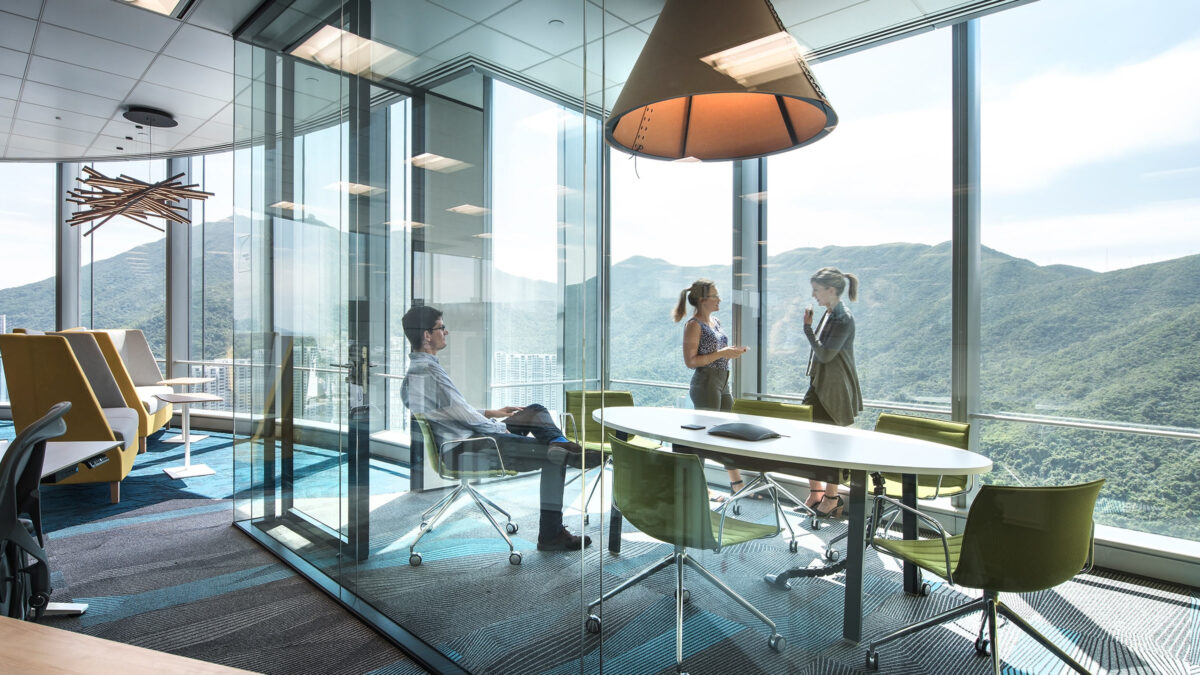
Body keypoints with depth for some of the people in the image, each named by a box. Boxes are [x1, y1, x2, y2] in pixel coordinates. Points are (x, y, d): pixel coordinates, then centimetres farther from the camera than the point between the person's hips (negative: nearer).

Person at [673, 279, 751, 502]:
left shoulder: (716, 322, 13)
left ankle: (736, 483, 27)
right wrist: (721, 353, -19)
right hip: (705, 384, -9)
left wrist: (733, 352, 4)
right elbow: (690, 361, -18)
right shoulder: (694, 325, -12)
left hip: (722, 383, 9)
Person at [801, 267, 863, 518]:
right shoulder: (829, 314, 10)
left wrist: (807, 328, -18)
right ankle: (816, 491, 24)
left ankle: (831, 497, 17)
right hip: (819, 385, 9)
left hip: (835, 389, -9)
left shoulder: (843, 319, -17)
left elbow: (825, 354, -21)